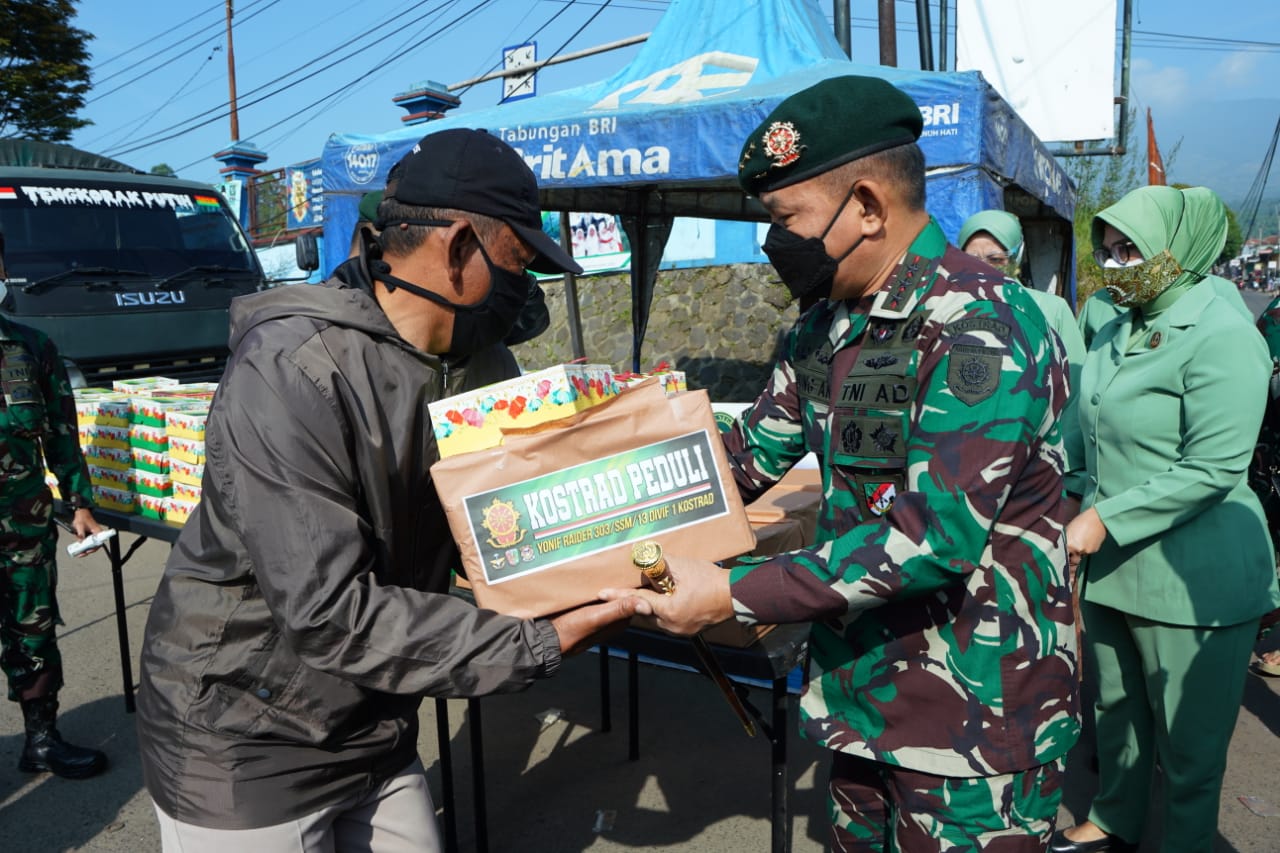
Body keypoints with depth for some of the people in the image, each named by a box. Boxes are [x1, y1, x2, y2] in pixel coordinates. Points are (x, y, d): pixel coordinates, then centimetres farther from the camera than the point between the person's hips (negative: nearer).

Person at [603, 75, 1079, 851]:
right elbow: (747, 458, 10)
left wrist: (734, 596, -25)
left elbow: (935, 536, -28)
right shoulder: (825, 328, 5)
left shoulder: (980, 326, -22)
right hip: (865, 698, 8)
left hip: (975, 720, -7)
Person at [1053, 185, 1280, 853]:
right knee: (1115, 710, 21)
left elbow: (1212, 470, -22)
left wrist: (1107, 518, -22)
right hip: (1112, 563, 7)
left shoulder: (1221, 337, -15)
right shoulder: (1115, 331, 8)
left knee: (1187, 740, 9)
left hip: (1193, 577, -7)